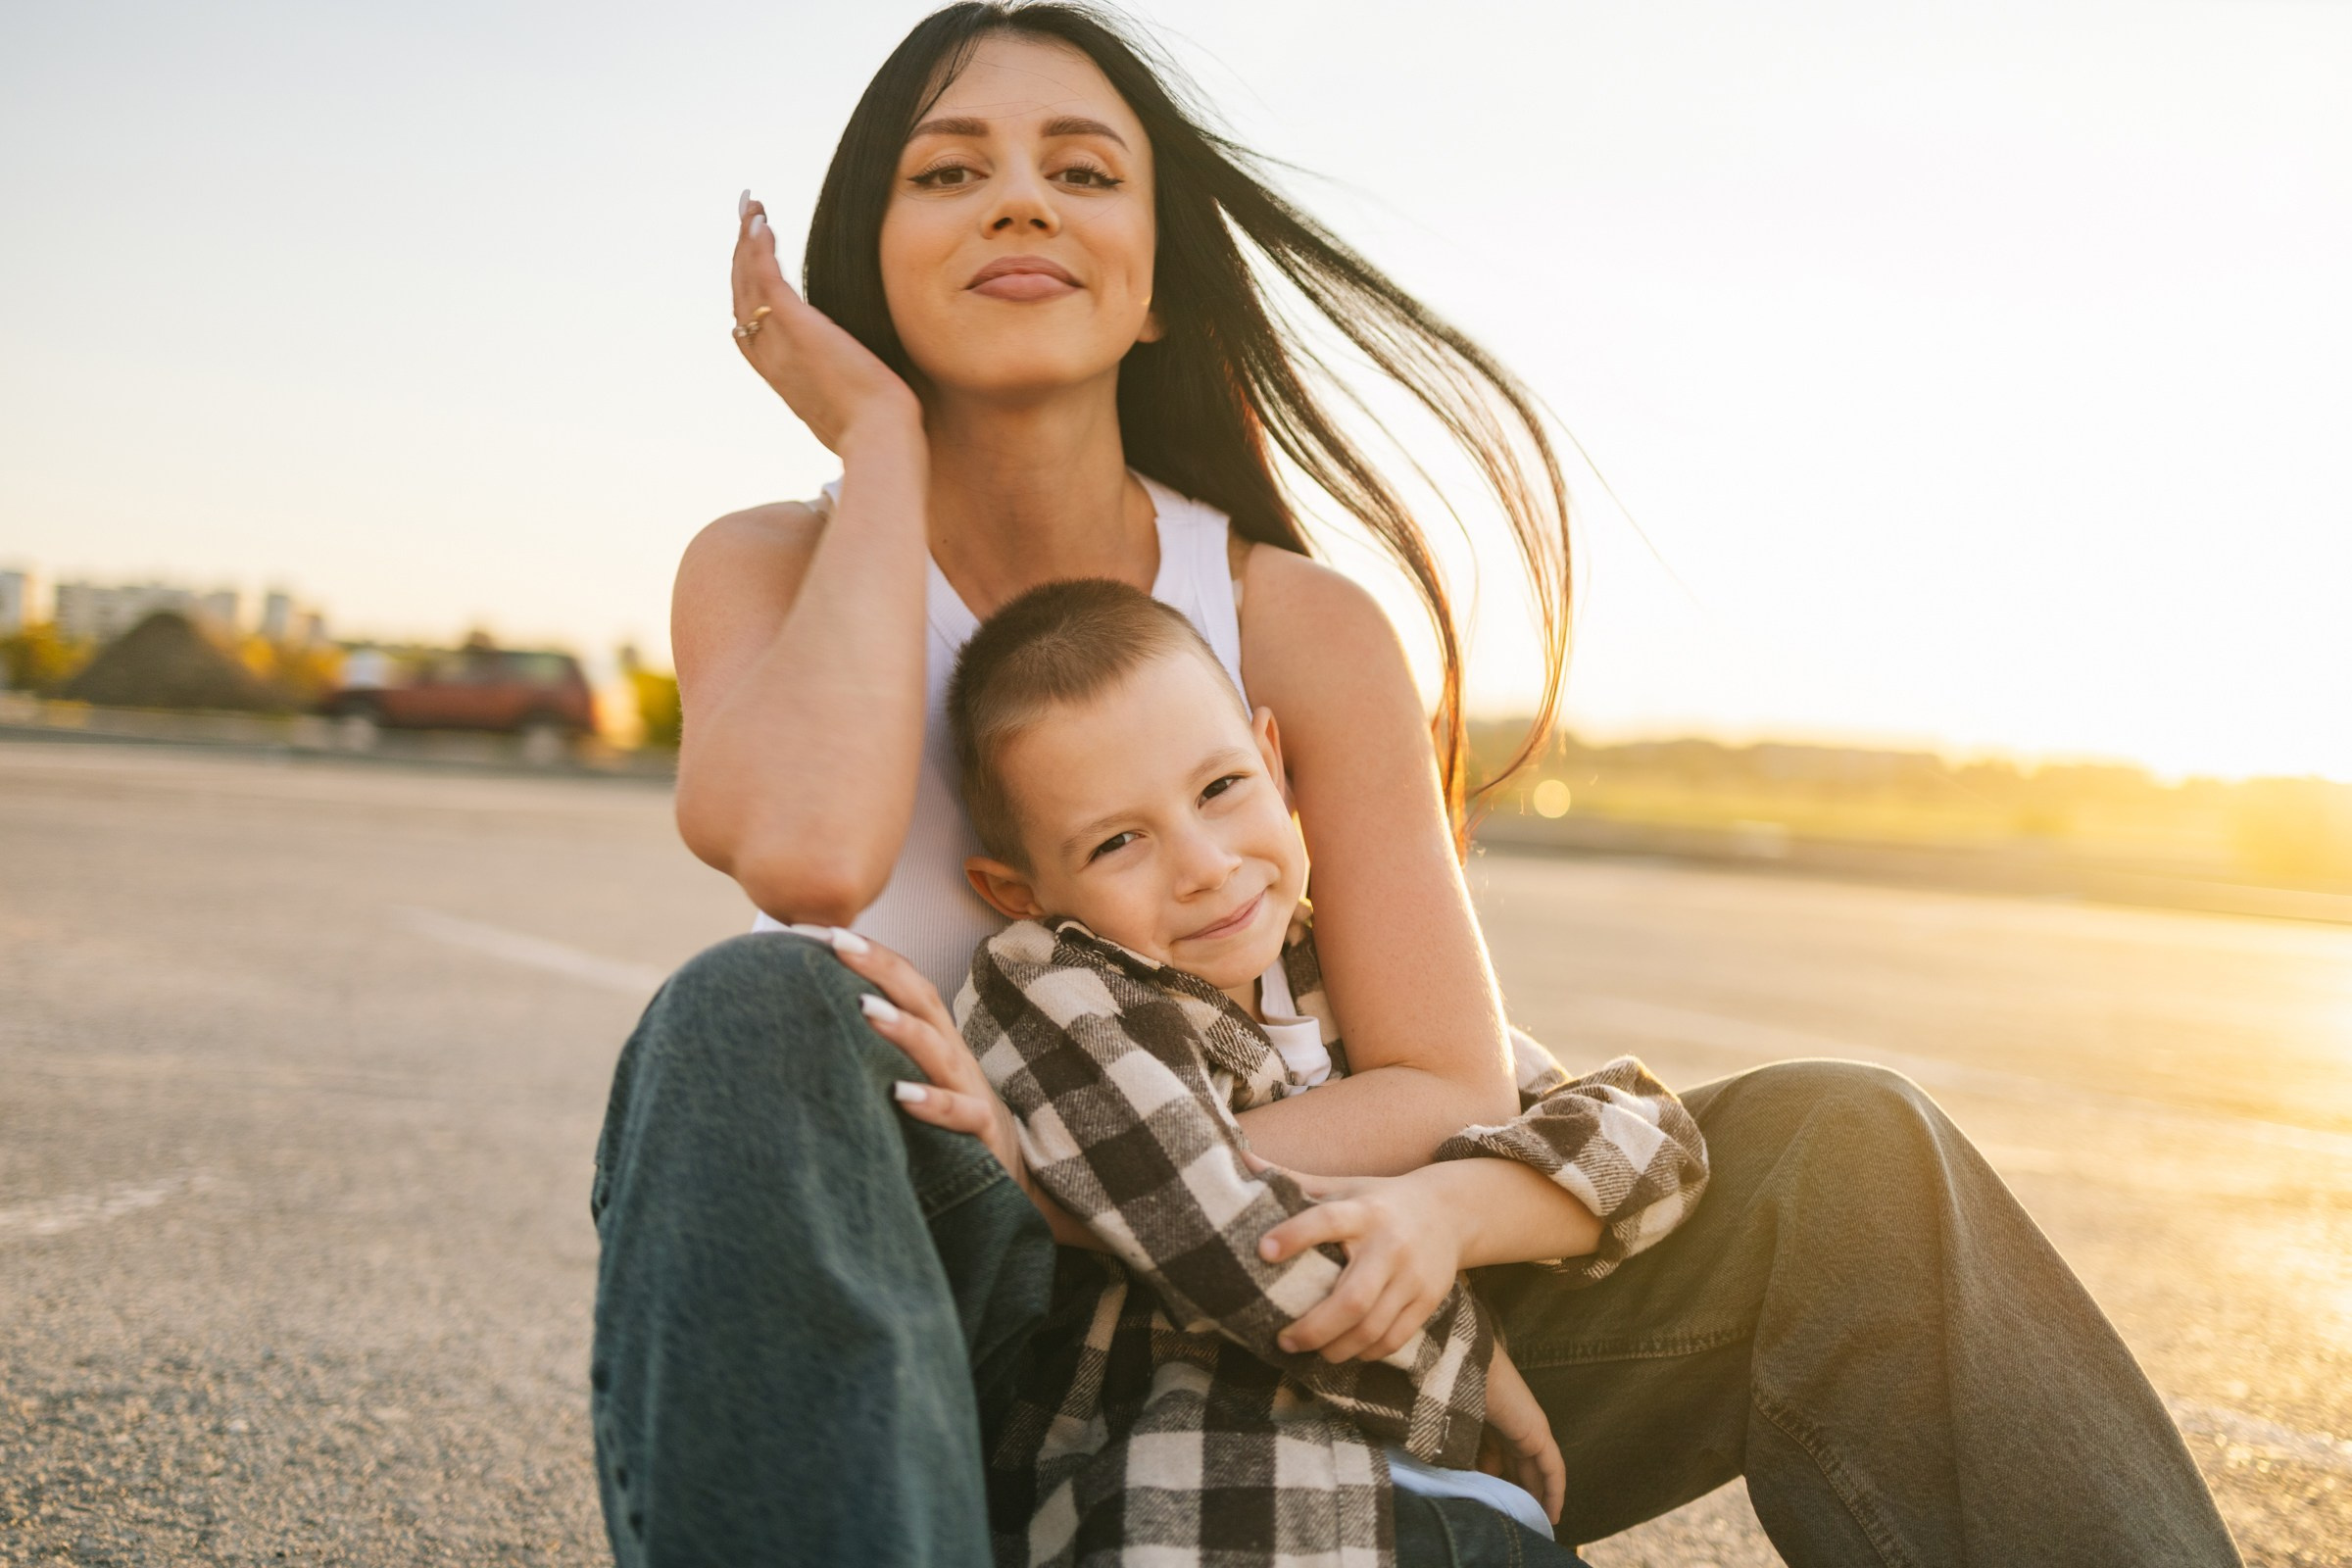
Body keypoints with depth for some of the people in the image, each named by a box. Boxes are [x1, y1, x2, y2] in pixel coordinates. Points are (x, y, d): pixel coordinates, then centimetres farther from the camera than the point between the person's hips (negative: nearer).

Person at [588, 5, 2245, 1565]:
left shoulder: (1304, 628, -3)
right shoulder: (769, 573, -4)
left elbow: (1454, 1094, -7)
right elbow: (810, 849, -29)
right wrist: (884, 435, -15)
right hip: (895, 1340, -1)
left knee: (1836, 1153, -16)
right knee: (754, 1019, -36)